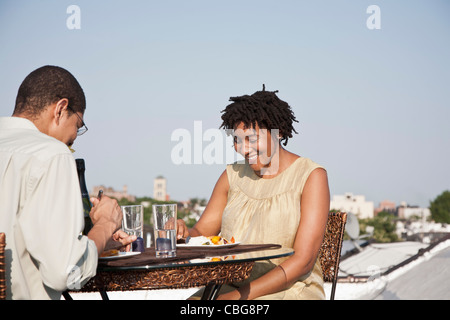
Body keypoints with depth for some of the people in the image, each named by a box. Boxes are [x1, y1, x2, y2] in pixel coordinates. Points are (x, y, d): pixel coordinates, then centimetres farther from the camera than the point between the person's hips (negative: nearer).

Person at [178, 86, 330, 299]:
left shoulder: (311, 176, -4)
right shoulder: (233, 175, 12)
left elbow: (303, 260, -10)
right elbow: (201, 233, 13)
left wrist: (243, 294, -18)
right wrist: (183, 234, -12)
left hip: (287, 290, -4)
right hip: (230, 288, 5)